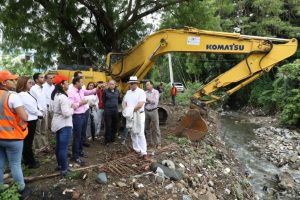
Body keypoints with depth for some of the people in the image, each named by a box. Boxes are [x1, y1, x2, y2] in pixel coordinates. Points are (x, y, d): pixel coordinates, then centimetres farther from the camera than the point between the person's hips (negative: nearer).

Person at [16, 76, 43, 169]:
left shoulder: (26, 94, 10)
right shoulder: (22, 95, -19)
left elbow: (32, 106, 10)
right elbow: (32, 108, -18)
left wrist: (38, 113, -1)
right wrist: (40, 114, -3)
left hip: (30, 120, 10)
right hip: (29, 121, -10)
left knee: (27, 141, 19)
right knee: (28, 142, 3)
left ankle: (27, 160, 34)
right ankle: (31, 162, 16)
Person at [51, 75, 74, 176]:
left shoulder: (54, 95, 7)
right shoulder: (63, 97, -23)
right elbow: (66, 113, -27)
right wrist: (72, 109, -7)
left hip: (57, 123, 10)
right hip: (64, 124, -10)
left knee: (59, 145, 19)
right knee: (63, 147, -2)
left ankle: (60, 165, 34)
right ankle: (64, 169, 8)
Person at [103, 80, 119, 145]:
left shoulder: (117, 91, 8)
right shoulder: (106, 91, -4)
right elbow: (104, 101, 3)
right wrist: (107, 106, 9)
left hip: (116, 110, 4)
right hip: (108, 110, -4)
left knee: (115, 125, 9)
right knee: (108, 126, -2)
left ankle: (112, 138, 22)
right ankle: (107, 139, 8)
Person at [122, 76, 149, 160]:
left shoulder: (141, 92, -9)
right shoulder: (128, 92, 12)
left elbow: (140, 104, -20)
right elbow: (124, 102, 8)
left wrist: (131, 110, -18)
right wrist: (126, 110, -12)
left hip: (138, 115, -6)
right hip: (130, 115, 7)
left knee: (140, 133, -10)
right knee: (133, 133, 12)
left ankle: (144, 152, -9)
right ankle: (136, 149, 25)